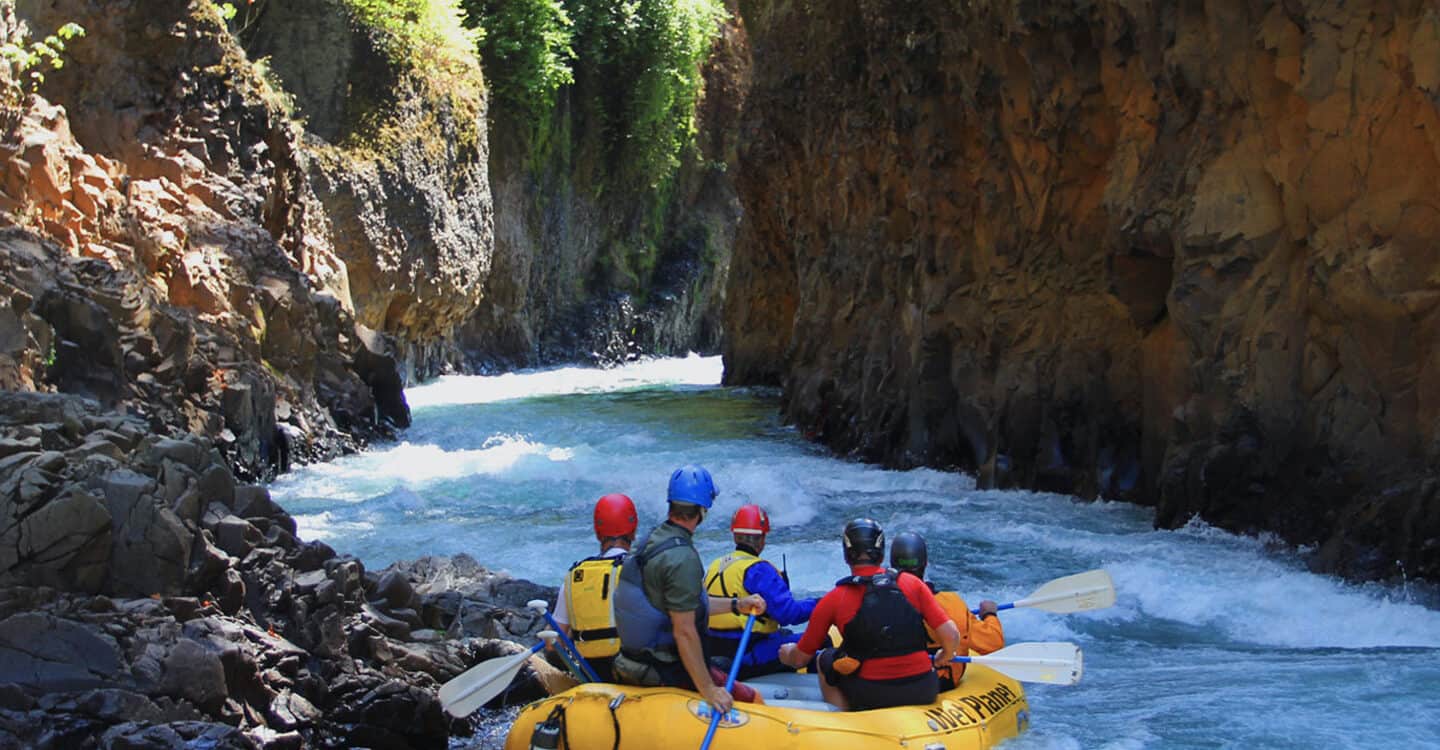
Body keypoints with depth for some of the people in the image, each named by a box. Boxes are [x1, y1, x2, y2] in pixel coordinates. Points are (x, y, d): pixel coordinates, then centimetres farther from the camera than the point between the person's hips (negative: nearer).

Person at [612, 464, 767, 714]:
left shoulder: (651, 540, 7)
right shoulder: (682, 558, -22)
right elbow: (684, 631, -24)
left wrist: (737, 604, 17)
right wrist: (708, 690, -21)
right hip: (666, 672, -10)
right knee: (752, 700, -5)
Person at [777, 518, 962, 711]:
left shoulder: (833, 600, -1)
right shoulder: (912, 583, 2)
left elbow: (800, 658, 8)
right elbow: (952, 636, -3)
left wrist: (787, 653, 32)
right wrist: (942, 659, 19)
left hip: (869, 697, -2)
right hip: (924, 693, 2)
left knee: (824, 659, 23)